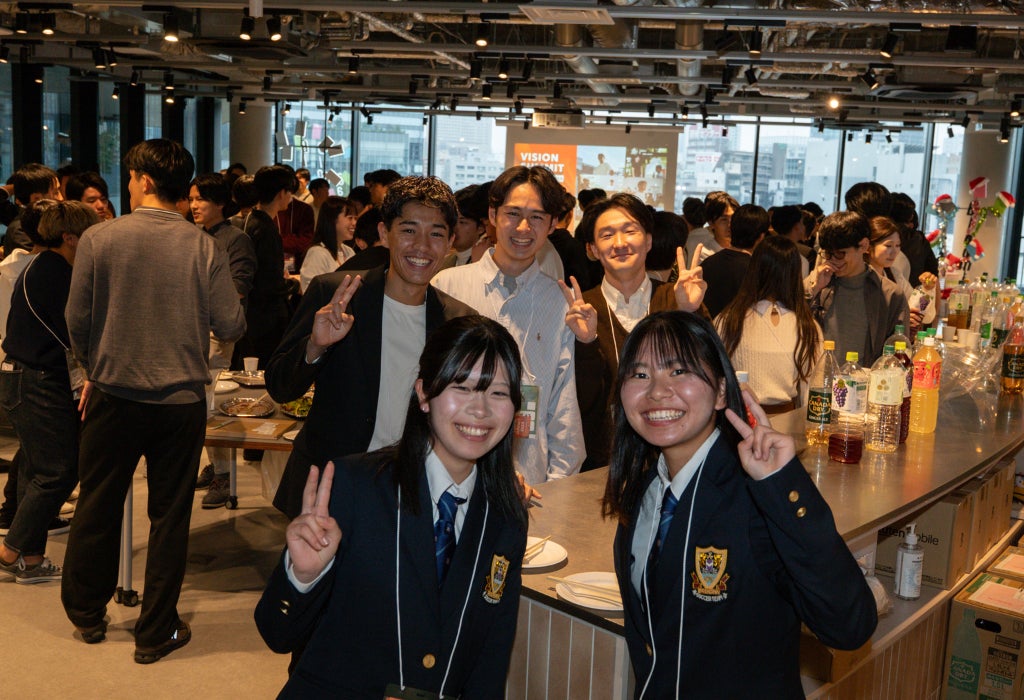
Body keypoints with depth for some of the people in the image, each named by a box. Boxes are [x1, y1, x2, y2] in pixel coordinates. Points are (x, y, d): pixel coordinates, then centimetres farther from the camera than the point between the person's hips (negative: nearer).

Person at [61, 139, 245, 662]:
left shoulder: (99, 238, -8)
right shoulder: (204, 248, -9)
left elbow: (77, 320, -2)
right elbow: (231, 327, -7)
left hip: (114, 397, 1)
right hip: (181, 400, 0)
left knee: (98, 506, 19)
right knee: (169, 516, 11)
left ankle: (87, 613, 37)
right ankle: (155, 633, 21)